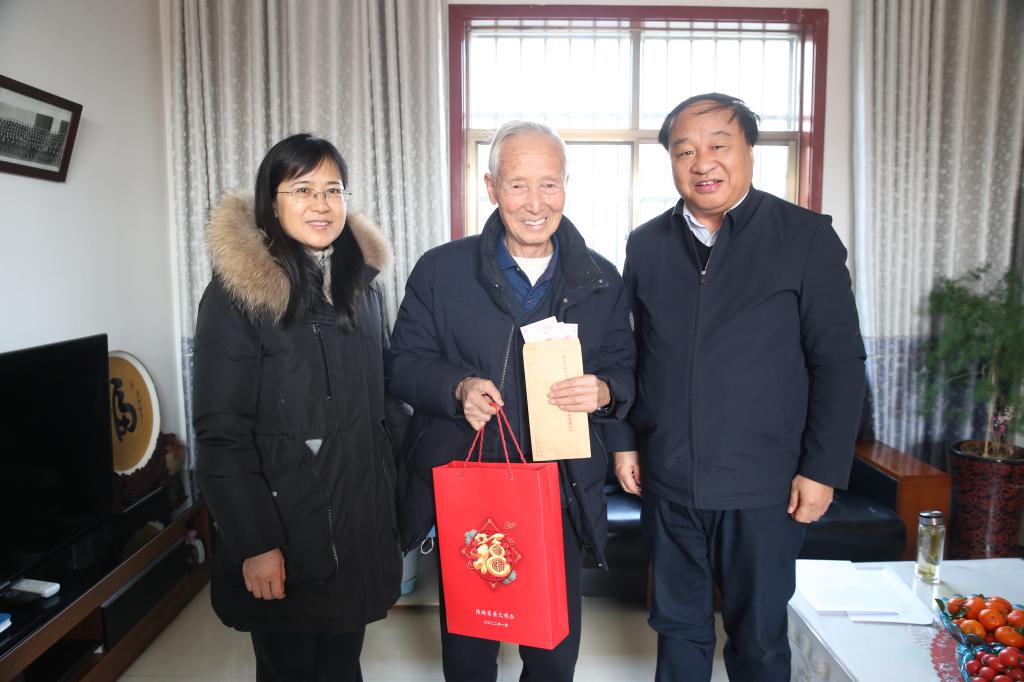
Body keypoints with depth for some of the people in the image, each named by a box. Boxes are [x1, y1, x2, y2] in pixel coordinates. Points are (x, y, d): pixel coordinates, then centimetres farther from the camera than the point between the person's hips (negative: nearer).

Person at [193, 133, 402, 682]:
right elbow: (221, 433, -14)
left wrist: (388, 505, 10)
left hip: (361, 526, 5)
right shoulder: (236, 292, -13)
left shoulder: (361, 282, 6)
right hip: (285, 531, -5)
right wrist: (255, 544, -17)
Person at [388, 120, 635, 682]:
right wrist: (458, 387, -20)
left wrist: (603, 390, -16)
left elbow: (625, 368, 7)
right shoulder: (440, 270, -2)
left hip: (562, 495, 1)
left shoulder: (601, 281, 3)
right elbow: (405, 362, 0)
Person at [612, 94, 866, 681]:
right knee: (678, 627, 18)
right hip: (668, 481, 3)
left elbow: (839, 361, -6)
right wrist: (624, 441, 5)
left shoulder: (807, 238, -6)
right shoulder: (646, 245, 4)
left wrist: (824, 469, -9)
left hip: (764, 487, -2)